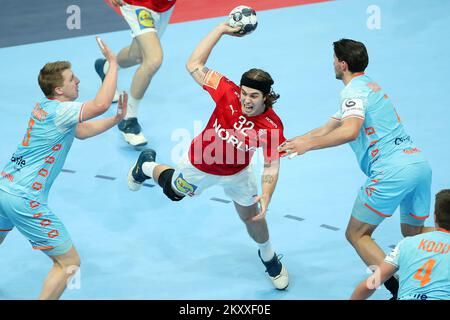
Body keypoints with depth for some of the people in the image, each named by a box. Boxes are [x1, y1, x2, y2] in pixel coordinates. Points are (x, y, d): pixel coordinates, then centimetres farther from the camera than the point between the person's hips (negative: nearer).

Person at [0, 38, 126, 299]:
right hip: (25, 200, -9)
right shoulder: (59, 111, -16)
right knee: (70, 263, -2)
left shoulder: (44, 107, 12)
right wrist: (113, 63, -21)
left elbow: (80, 131, 23)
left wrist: (117, 119, 14)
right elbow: (101, 104, -30)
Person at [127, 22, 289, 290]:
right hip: (200, 165, 0)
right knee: (173, 191, 28)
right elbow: (194, 66, -36)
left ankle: (269, 258, 48)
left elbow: (271, 169, -28)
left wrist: (265, 198, -44)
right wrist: (221, 30, -41)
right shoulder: (228, 93, -36)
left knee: (253, 217, 16)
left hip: (237, 173, 0)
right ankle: (147, 166, 63)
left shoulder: (272, 126, -34)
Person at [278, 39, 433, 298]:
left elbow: (350, 131, -27)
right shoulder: (369, 86, 25)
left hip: (393, 170, -9)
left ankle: (398, 291, -9)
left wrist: (308, 145, -19)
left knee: (357, 234, 4)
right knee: (413, 232, 23)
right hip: (419, 161, 9)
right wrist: (287, 143, 26)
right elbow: (327, 129, 27)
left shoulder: (354, 90, -5)